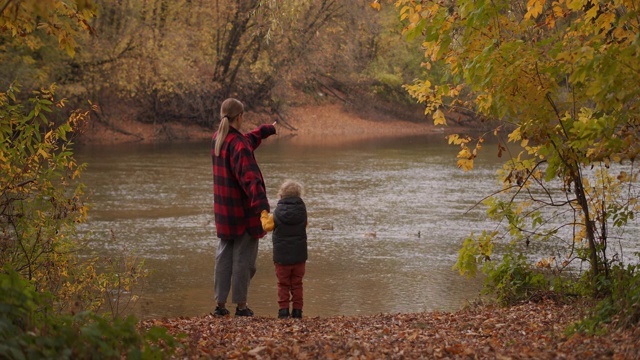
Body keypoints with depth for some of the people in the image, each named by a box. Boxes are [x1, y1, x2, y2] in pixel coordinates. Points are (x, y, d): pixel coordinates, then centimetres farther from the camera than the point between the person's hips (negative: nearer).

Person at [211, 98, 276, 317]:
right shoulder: (239, 145, -21)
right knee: (243, 258, 2)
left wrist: (267, 130, 38)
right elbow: (250, 177, -32)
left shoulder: (217, 139, 6)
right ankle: (241, 306, 8)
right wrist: (262, 206, -39)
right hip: (243, 211, -8)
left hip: (223, 211, 8)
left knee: (224, 256, 14)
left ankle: (220, 304, 15)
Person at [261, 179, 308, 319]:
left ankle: (283, 309, 1)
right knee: (297, 284, 11)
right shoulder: (302, 211, -5)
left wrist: (264, 214, 22)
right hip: (299, 255, 2)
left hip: (282, 256, -2)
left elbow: (267, 225, 2)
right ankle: (297, 310, 9)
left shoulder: (278, 213, -10)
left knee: (283, 284, 8)